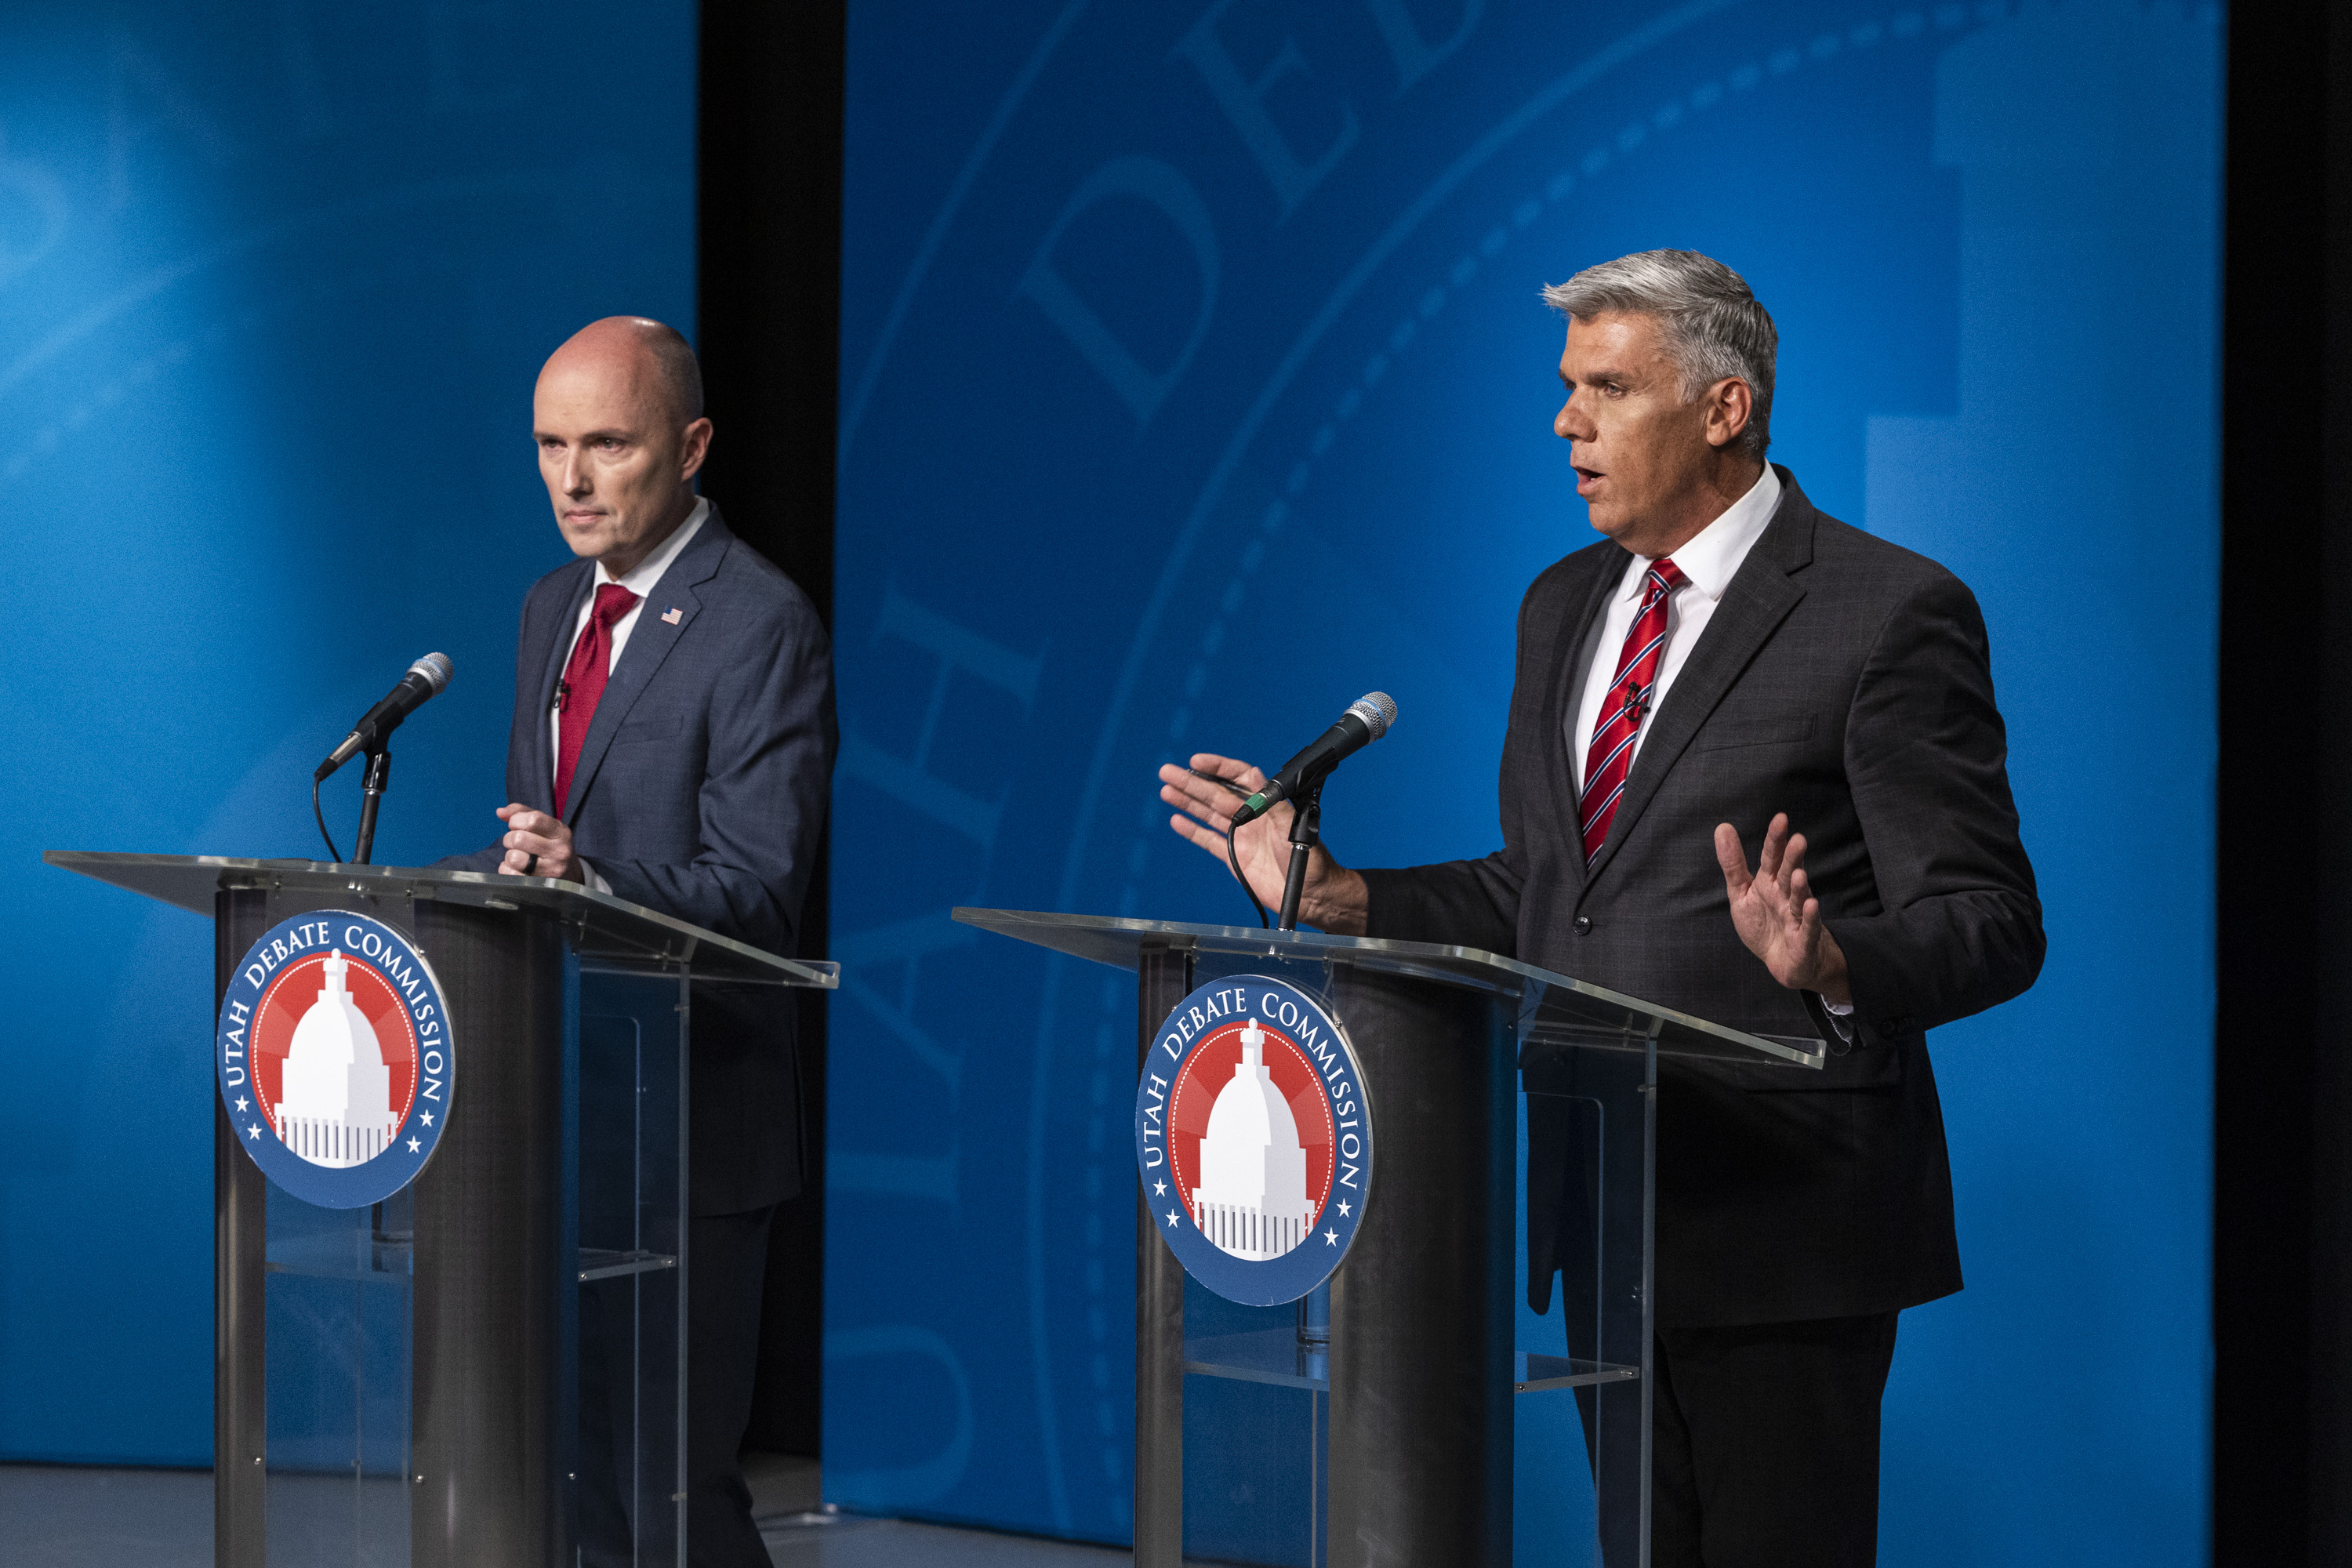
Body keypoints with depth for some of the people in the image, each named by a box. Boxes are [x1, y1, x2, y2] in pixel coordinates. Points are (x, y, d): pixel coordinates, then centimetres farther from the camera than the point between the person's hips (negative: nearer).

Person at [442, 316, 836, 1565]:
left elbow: (755, 893, -18)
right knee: (570, 1467, 12)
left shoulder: (761, 626, -12)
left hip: (687, 1122, -8)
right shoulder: (552, 610, 14)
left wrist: (591, 882, -35)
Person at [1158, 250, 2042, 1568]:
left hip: (1781, 1224, -7)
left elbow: (1989, 925, -13)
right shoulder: (1567, 606, 15)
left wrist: (1830, 964, -32)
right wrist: (1335, 897, 8)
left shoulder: (1893, 615, -9)